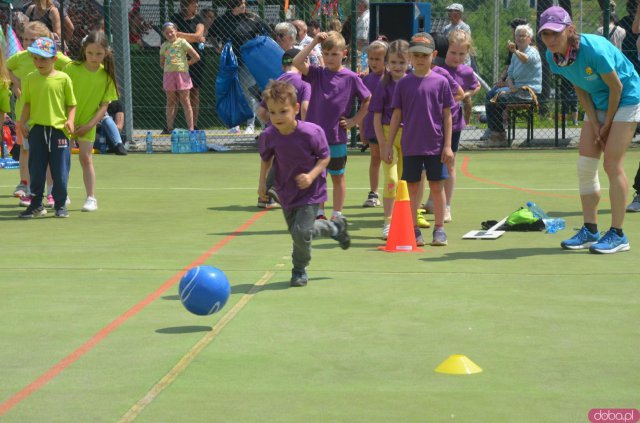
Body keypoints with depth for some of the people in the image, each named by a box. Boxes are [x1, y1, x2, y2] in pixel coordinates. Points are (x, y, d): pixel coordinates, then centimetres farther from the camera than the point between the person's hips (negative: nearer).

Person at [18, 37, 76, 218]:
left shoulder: (63, 78, -1)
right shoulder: (30, 79, 7)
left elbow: (71, 104, 3)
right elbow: (27, 103, 11)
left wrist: (70, 121, -13)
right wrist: (22, 122, -2)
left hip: (58, 129, -2)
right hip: (36, 129, 2)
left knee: (60, 171, 2)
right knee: (36, 170, 6)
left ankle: (60, 205, 15)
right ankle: (36, 205, 16)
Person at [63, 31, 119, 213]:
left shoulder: (106, 75, -8)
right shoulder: (71, 68, -11)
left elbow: (104, 105, -6)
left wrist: (89, 125, -14)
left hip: (87, 124, 0)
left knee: (86, 157, -8)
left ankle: (91, 198, -4)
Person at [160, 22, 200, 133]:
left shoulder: (182, 42, 0)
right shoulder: (164, 46, 11)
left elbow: (196, 57, -1)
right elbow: (162, 63, 20)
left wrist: (186, 64, 0)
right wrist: (167, 68, 4)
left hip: (182, 73, -3)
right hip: (169, 74, 3)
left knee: (185, 102, -1)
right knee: (171, 102, 7)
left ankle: (191, 128, 0)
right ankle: (169, 127, 11)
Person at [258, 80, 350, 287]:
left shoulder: (311, 132, -25)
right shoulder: (269, 136, -13)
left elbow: (325, 157, -12)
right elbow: (266, 158, 8)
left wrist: (311, 175, -25)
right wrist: (262, 180, -2)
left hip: (310, 191, -5)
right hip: (286, 191, 5)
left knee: (301, 232, -17)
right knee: (295, 230, 19)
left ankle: (300, 270, 11)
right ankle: (336, 227, 44)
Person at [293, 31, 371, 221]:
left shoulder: (351, 78, -5)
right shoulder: (317, 73, 0)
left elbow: (368, 100, 4)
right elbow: (297, 62, -16)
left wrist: (354, 121, 0)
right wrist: (314, 42, -16)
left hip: (337, 137, -2)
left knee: (338, 177, 9)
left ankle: (337, 215, 17)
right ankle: (319, 214, 19)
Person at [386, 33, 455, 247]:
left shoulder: (441, 82, 0)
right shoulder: (403, 83, 3)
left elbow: (447, 116, 2)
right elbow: (397, 115, 7)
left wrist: (448, 145, -3)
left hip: (435, 146, -1)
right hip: (410, 145, 1)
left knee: (437, 186, 4)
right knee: (412, 187, 6)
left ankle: (439, 229, 14)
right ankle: (414, 231, 14)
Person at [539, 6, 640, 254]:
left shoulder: (594, 49, -32)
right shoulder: (553, 56, -11)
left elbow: (616, 87, -21)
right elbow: (581, 90, -1)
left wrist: (607, 124, -11)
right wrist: (595, 125, -7)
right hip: (598, 105, 7)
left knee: (612, 165, -11)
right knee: (585, 166, 1)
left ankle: (618, 235, -4)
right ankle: (589, 230, 10)